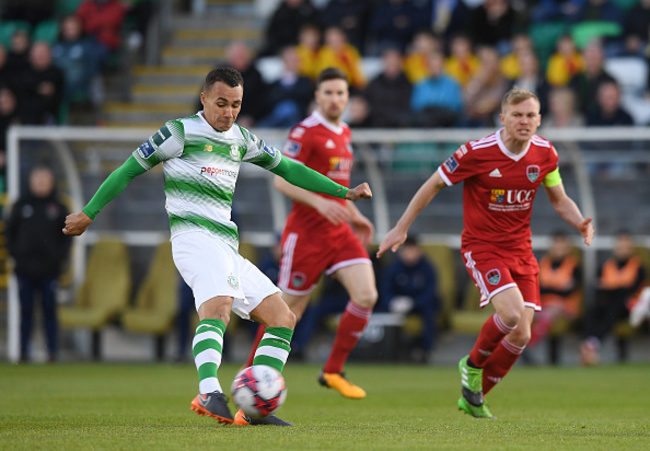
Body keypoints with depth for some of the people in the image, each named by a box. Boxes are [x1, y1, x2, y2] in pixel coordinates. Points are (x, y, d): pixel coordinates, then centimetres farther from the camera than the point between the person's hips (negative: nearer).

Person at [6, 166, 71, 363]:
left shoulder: (58, 207, 5)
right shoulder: (21, 205, 6)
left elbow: (67, 235, 8)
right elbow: (10, 230, 10)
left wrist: (60, 257, -2)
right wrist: (14, 254, 0)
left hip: (49, 269, -1)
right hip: (25, 268, 1)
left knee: (50, 310, 0)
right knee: (26, 311, 3)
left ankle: (53, 351, 3)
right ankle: (24, 351, 8)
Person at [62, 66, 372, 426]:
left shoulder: (241, 140, 20)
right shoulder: (181, 132, 0)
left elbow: (286, 168, 30)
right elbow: (129, 170, 4)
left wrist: (344, 192, 28)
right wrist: (88, 213, 4)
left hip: (228, 247, 8)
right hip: (194, 235, -8)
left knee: (283, 319, 1)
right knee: (218, 305, -35)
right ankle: (209, 394, -56)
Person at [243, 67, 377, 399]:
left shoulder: (343, 133, 14)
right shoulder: (306, 132, -12)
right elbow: (281, 179, -18)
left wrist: (354, 215, 21)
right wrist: (319, 202, -28)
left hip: (339, 231, 7)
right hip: (307, 231, -7)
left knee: (366, 296, -10)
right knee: (289, 312, -1)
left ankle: (333, 372, 1)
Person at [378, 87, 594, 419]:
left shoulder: (545, 154, -2)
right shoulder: (477, 152, -16)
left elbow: (559, 200, 11)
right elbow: (434, 185, -5)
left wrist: (580, 223, -11)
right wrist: (401, 229, -2)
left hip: (520, 250, 5)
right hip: (481, 247, -5)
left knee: (520, 334, -1)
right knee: (512, 312, -28)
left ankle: (473, 398, 20)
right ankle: (473, 363, 3)